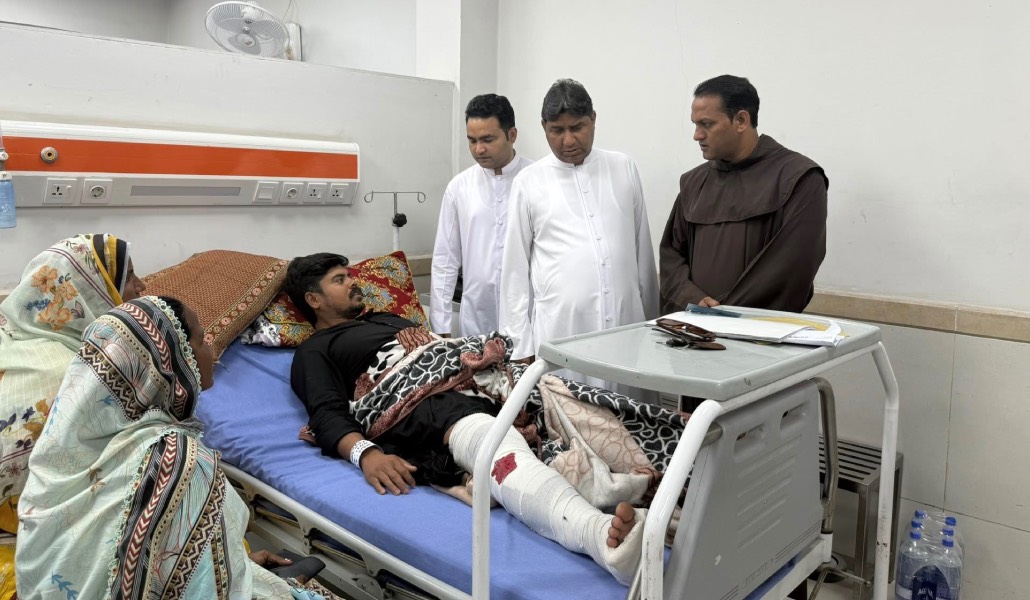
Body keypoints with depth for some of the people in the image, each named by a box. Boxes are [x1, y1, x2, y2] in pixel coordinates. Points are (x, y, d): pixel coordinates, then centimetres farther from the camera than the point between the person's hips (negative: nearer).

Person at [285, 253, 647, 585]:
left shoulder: (387, 318, 40)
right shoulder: (314, 353, 17)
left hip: (469, 383, 9)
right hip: (418, 404, -8)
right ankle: (600, 533, -65)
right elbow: (329, 416, -2)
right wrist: (366, 454, -25)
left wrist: (482, 352, 4)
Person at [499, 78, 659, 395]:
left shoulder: (624, 169, 9)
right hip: (559, 330, -2)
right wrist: (520, 344, 1)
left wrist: (651, 322, 13)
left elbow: (643, 250, 13)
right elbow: (516, 268, 5)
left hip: (626, 324, 2)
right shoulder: (529, 182, 3)